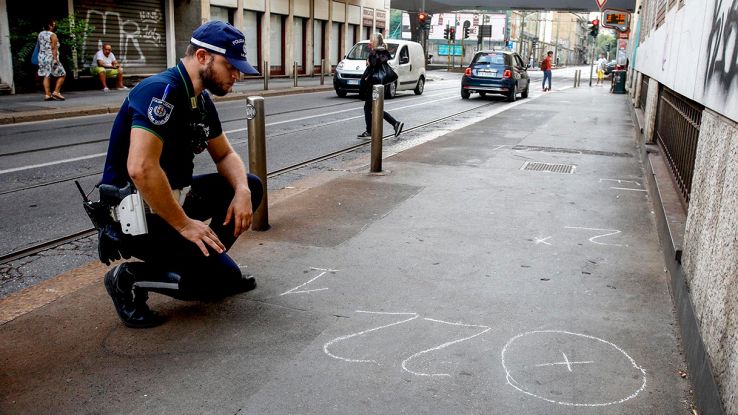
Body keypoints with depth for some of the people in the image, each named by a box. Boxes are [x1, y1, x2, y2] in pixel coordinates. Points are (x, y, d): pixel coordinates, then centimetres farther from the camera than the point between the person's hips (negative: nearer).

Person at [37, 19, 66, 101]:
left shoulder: (40, 34, 15)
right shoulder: (53, 35, -9)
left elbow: (39, 46, 20)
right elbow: (54, 48, -17)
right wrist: (55, 59, -21)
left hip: (42, 57, 8)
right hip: (51, 58, -8)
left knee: (46, 76, 5)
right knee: (62, 75, 2)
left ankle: (47, 94, -1)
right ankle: (56, 92, -6)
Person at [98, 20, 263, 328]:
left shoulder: (202, 100, 6)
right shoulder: (161, 91, -22)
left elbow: (225, 155, 15)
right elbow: (141, 168, -32)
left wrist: (241, 191, -6)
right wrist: (184, 224, -23)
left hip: (175, 196, 9)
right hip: (135, 213, -9)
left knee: (251, 187, 10)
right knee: (225, 277, -15)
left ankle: (206, 259, 12)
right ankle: (131, 279, -1)